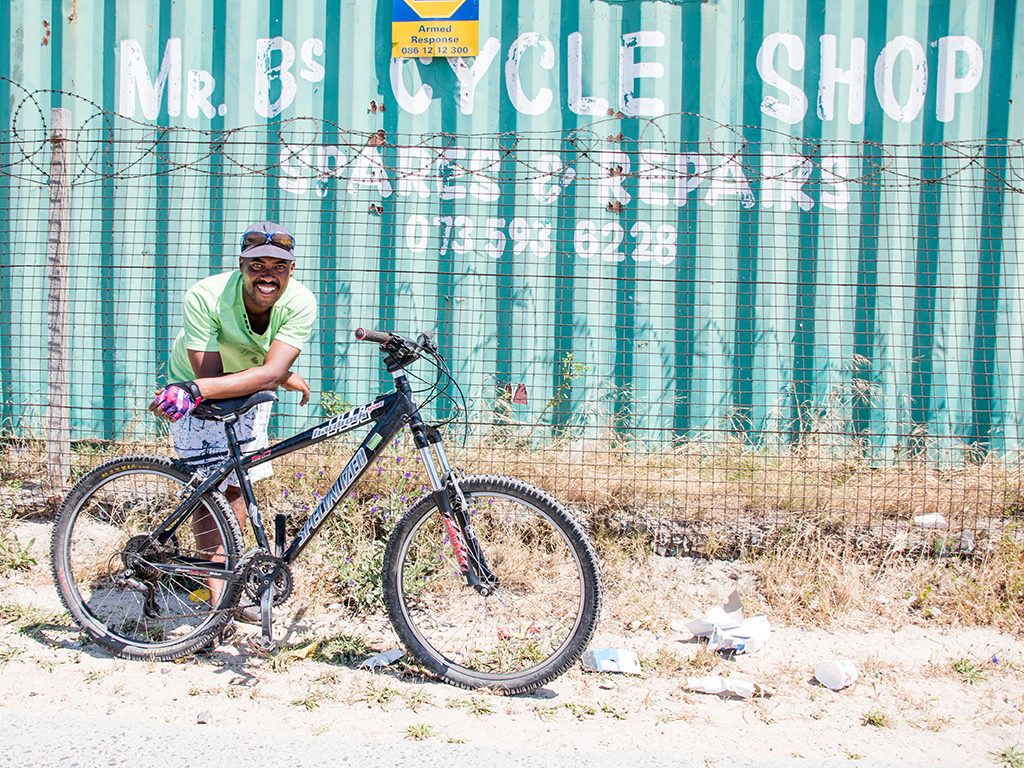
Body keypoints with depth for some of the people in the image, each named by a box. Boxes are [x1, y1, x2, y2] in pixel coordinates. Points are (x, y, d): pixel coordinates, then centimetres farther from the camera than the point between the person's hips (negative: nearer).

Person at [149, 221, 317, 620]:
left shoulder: (300, 302, -29)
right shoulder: (205, 297, -34)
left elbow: (268, 373, -39)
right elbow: (210, 376, -35)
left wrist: (194, 389, -51)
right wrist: (283, 379, -34)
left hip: (250, 393, 3)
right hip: (198, 393, -3)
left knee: (238, 483, 7)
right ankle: (217, 589, -2)